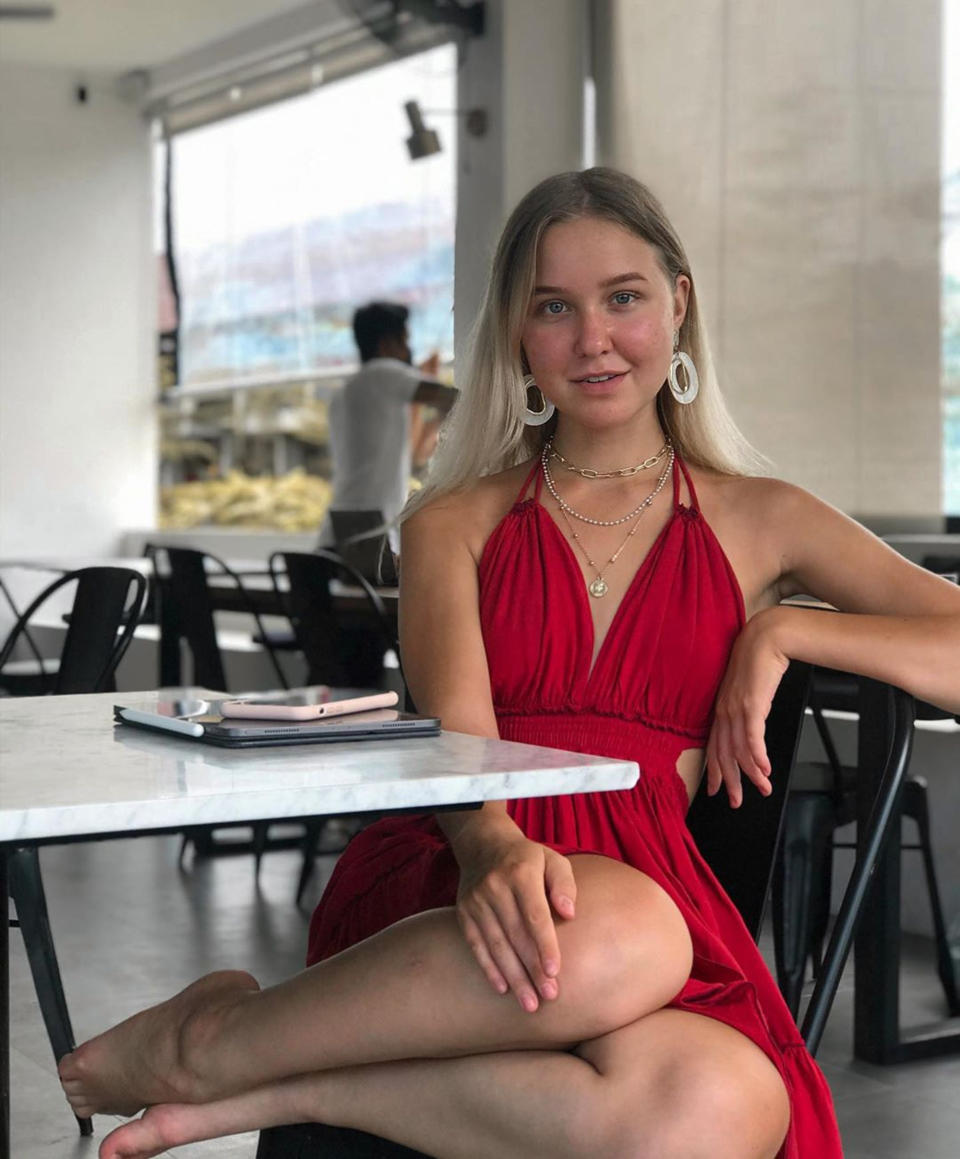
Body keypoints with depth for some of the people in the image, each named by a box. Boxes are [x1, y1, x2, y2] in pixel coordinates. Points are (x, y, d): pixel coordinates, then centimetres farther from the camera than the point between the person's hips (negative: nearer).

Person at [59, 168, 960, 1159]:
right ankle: (205, 1041, -20)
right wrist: (493, 846, -22)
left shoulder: (758, 521, 19)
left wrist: (783, 631, 0)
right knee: (615, 935, -40)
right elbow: (456, 733, 1)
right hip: (437, 882, -1)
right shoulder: (454, 523, 20)